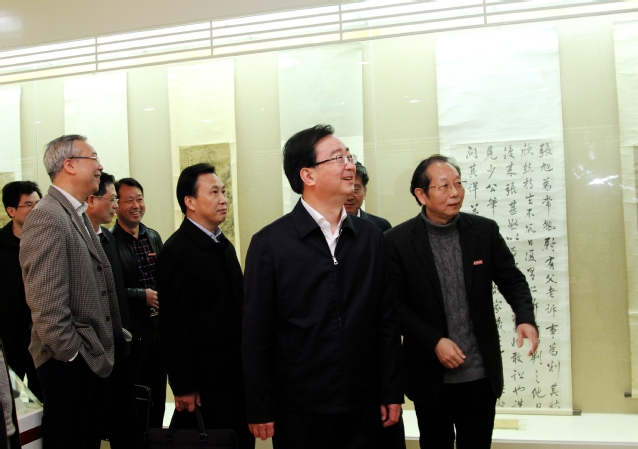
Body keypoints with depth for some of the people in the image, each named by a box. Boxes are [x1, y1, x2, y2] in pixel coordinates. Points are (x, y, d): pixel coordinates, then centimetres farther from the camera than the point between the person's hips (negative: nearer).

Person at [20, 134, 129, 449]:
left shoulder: (78, 215, 14)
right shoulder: (48, 217, -17)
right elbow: (46, 302, -23)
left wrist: (115, 338, 13)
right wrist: (71, 354, -18)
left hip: (92, 357, 9)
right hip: (69, 363, -9)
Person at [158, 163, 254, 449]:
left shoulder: (224, 245, 11)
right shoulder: (177, 252, -14)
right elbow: (175, 326, -16)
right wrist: (184, 388, -16)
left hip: (237, 376, 8)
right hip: (205, 383, -8)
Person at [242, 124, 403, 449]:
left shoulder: (372, 237, 5)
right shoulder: (270, 243, -6)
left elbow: (387, 319, 7)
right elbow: (256, 333, -5)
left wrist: (392, 392, 6)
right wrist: (259, 411, -4)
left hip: (363, 408, 3)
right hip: (299, 410, -3)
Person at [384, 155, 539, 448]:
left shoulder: (485, 231, -1)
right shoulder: (398, 241, -8)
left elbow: (512, 280, 4)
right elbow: (395, 304, -7)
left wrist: (525, 318, -15)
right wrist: (435, 342, -16)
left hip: (481, 374, 2)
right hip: (430, 376, -1)